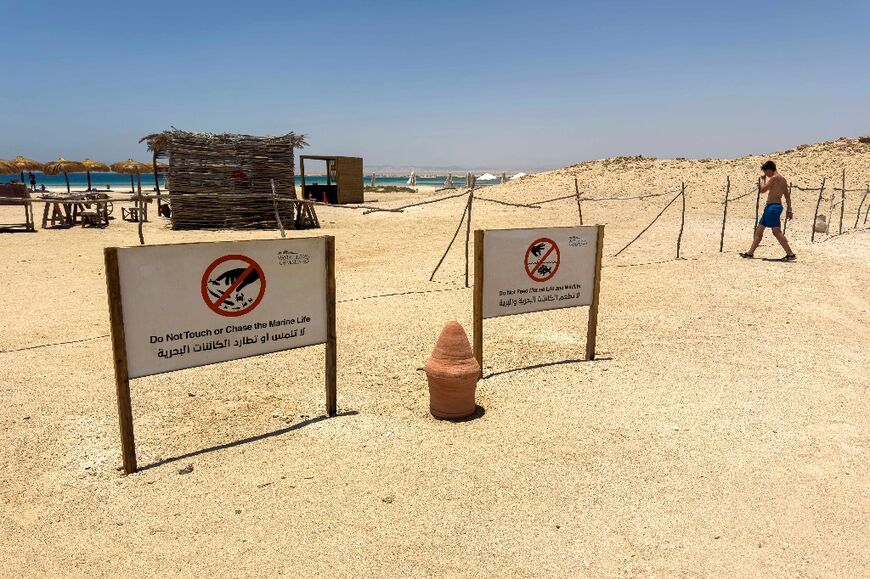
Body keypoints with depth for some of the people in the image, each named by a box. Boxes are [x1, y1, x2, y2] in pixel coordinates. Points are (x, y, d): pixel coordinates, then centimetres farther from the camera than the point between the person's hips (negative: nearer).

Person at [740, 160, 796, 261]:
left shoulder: (774, 178, -12)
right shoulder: (782, 179, 16)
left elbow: (763, 190, -11)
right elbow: (787, 195, 17)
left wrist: (764, 179, 6)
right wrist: (789, 210, 19)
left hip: (773, 206, -10)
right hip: (771, 207, 10)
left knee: (776, 231, -12)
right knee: (759, 229, 14)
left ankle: (790, 254, -12)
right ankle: (750, 253, 18)